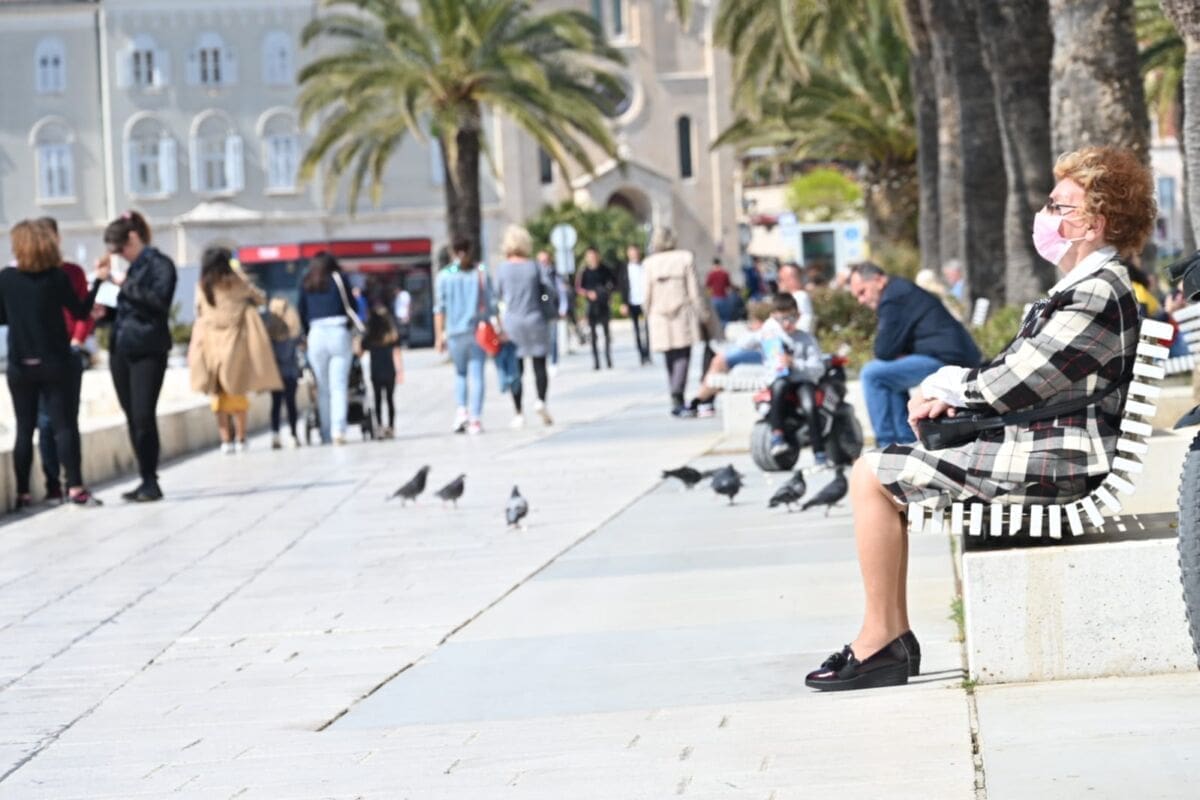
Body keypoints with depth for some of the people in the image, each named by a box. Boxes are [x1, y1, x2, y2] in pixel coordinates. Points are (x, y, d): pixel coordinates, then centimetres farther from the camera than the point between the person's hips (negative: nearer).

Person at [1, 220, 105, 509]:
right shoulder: (57, 277, -7)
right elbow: (80, 312, 2)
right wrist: (98, 281, 11)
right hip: (54, 364, -1)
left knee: (24, 430, 8)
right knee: (64, 425, -1)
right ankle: (75, 487, -12)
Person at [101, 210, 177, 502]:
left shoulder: (159, 264, -3)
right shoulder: (130, 267, 18)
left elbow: (159, 299, -19)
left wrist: (126, 284, -18)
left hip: (148, 351, -7)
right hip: (121, 351, 7)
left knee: (143, 417, -12)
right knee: (132, 419, 6)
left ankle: (151, 481, -6)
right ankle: (146, 481, 11)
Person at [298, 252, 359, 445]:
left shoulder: (306, 283, 10)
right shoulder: (338, 279, 3)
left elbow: (301, 311, 8)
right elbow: (350, 306, 1)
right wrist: (355, 327, 14)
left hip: (316, 334, 2)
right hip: (339, 333, -2)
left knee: (322, 389, 8)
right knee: (339, 386, -5)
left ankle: (326, 435, 7)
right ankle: (338, 429, -20)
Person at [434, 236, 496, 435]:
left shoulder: (443, 276, 0)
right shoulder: (481, 273, 0)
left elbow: (439, 308, -1)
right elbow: (490, 304, -2)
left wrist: (439, 335, 2)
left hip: (455, 331, 1)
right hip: (478, 330, -1)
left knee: (460, 373, 17)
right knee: (476, 374, 1)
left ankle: (461, 410, -2)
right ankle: (475, 420, -4)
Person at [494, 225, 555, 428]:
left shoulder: (502, 269, -4)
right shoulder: (535, 267, -4)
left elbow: (497, 295, 4)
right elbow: (551, 291, -4)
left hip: (511, 322, 0)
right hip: (535, 320, 0)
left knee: (516, 369, 6)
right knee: (540, 365, 7)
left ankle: (518, 413, 2)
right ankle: (541, 400, -17)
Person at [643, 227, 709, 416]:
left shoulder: (650, 263, 0)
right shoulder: (685, 258, -5)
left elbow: (648, 294, 4)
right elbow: (694, 289, -4)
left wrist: (648, 316, 17)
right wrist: (701, 313, 3)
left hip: (659, 318, 3)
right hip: (683, 315, -3)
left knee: (670, 358, 12)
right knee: (683, 355, -4)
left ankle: (678, 402, 14)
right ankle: (676, 396, -23)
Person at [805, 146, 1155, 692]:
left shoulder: (1096, 295, -19)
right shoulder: (1088, 287, 15)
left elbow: (1011, 385, -19)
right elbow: (1014, 372, 17)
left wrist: (945, 384, -2)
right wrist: (950, 395, 1)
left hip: (1048, 466, -11)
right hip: (1043, 453, 11)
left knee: (872, 476, -9)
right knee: (880, 474, 18)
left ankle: (880, 641, -5)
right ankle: (894, 633, 16)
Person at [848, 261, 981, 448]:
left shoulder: (894, 297, -10)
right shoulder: (903, 289, 23)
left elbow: (884, 350, -14)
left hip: (946, 360, -11)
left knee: (871, 374, -10)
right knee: (891, 375, 29)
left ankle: (887, 445, -8)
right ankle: (907, 442, 25)